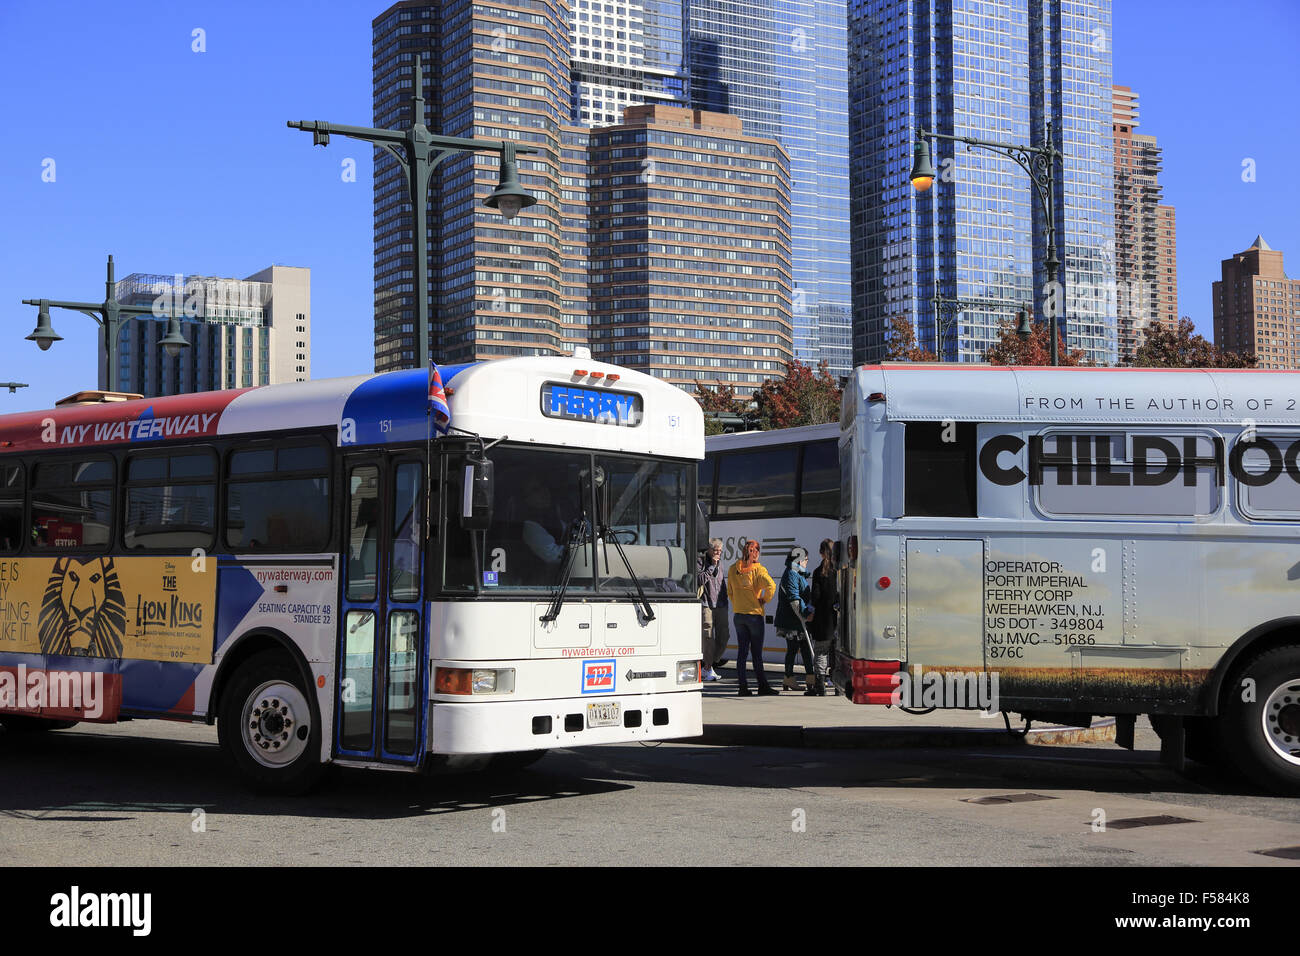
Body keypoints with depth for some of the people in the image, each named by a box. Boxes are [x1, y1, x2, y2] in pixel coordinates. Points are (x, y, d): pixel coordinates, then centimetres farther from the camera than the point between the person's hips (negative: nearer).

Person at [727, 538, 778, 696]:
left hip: (738, 615, 4)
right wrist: (765, 599, -9)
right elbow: (771, 585, -24)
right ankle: (762, 686, 6)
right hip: (755, 614, -4)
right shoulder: (758, 569, -10)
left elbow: (729, 592, 12)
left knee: (741, 651, 7)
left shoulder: (732, 569, 4)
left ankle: (743, 687, 6)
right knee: (756, 652, 2)